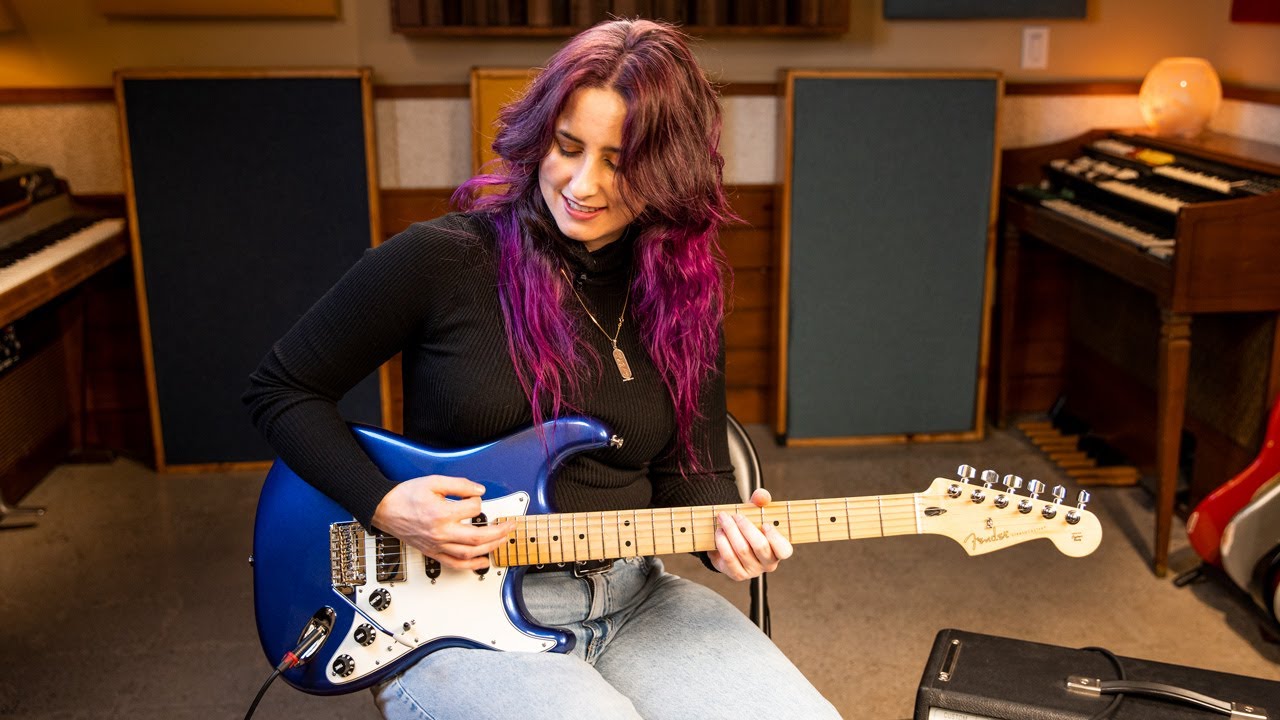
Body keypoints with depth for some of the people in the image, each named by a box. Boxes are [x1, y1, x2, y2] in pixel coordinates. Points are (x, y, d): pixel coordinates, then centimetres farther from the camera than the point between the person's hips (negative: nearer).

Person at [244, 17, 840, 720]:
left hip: (630, 602, 5)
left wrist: (725, 528, -13)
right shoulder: (440, 261, -10)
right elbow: (281, 389, -1)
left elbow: (690, 471, 9)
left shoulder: (684, 296, 3)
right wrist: (384, 505, -13)